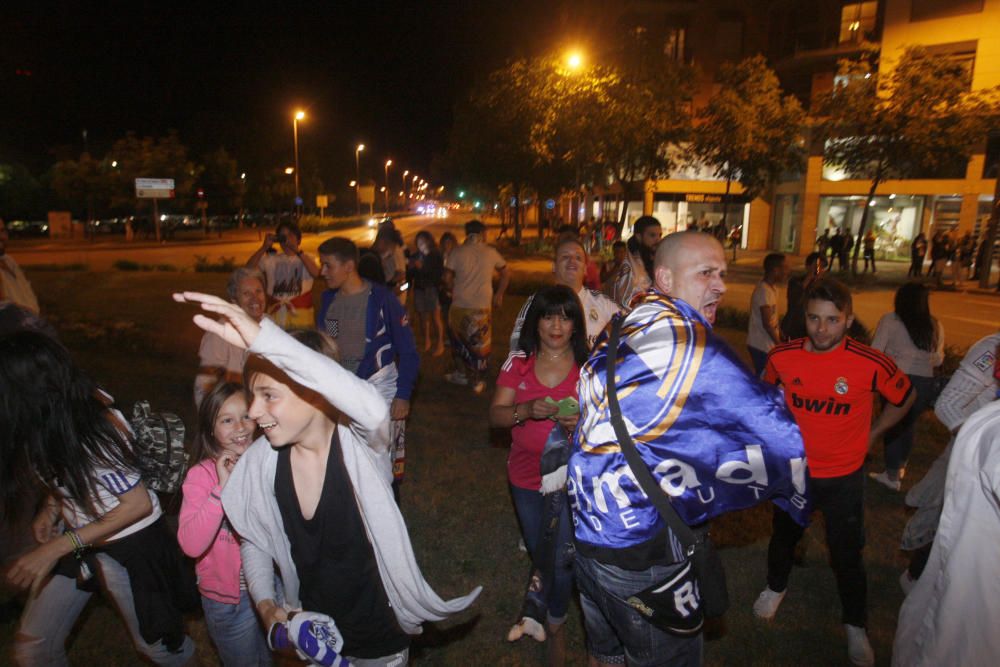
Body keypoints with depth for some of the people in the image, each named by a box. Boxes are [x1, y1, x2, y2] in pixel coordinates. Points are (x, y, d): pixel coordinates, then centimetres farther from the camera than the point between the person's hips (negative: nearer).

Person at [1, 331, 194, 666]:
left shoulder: (95, 431, -31)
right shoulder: (48, 420, -10)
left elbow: (139, 504, -24)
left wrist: (56, 548, -24)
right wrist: (49, 510, -8)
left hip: (127, 544, -7)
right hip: (76, 539, 7)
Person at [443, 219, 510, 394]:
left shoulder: (457, 252, -4)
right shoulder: (490, 252, 0)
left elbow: (447, 278, -4)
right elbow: (506, 273, 8)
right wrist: (499, 294, 18)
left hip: (459, 306, 0)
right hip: (482, 307, 0)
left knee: (459, 341, 20)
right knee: (480, 344, 11)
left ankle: (461, 374, 29)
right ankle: (477, 381, 20)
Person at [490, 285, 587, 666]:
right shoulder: (519, 362, -4)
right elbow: (495, 416, -8)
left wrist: (582, 423, -28)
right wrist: (526, 411, -27)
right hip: (526, 476, 3)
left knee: (561, 560, 0)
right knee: (539, 555, 21)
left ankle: (556, 627, 31)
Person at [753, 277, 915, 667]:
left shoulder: (871, 364, -21)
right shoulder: (782, 356, -15)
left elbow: (904, 398, 1)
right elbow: (768, 392, 8)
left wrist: (872, 433, 0)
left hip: (844, 477, -2)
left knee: (847, 555, 12)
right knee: (784, 536, 24)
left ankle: (855, 626, 38)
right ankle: (776, 587, 52)